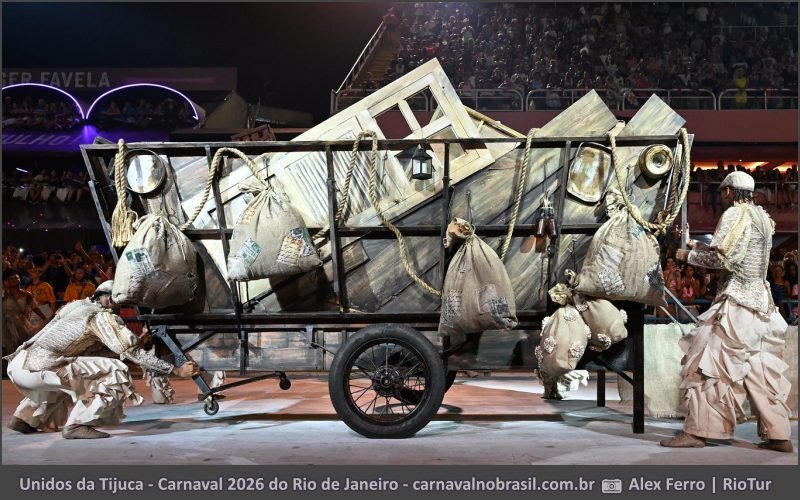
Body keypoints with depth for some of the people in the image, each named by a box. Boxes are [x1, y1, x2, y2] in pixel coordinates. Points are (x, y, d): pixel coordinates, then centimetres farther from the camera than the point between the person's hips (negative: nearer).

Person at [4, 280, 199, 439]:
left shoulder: (77, 305, 21)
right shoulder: (102, 316, -1)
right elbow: (132, 352, -5)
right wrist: (176, 370, -4)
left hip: (17, 363, 9)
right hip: (37, 366, -9)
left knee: (63, 379, 39)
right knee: (115, 373, -10)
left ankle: (23, 418, 27)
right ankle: (76, 425, -11)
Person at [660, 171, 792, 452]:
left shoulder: (736, 214, -9)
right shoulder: (762, 217, 17)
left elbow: (723, 258, -16)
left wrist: (690, 255, -3)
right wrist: (702, 247, 19)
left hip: (736, 303, -9)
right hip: (760, 302, 9)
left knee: (707, 365, -5)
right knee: (760, 370, 11)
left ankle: (696, 431, -3)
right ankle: (778, 435, 11)